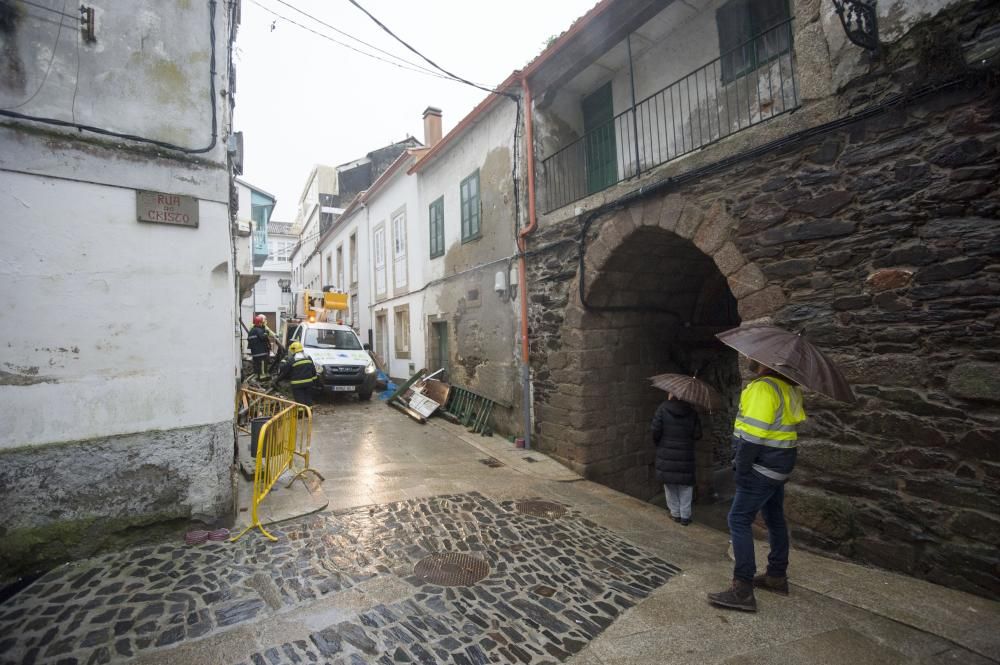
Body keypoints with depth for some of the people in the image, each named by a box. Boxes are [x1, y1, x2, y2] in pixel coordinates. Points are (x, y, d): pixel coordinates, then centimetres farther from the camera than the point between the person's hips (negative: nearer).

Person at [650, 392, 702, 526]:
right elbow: (697, 435, -4)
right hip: (685, 456, 1)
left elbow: (656, 431, -12)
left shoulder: (663, 408, -8)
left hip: (666, 455, -1)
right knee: (685, 486, 11)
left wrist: (658, 444, 6)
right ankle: (685, 516, 14)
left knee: (670, 484, 12)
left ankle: (675, 513, 19)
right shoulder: (692, 412, -2)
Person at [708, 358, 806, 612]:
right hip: (779, 467, 10)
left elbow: (753, 434, -24)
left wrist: (741, 469, -17)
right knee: (775, 520, 19)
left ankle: (742, 591, -3)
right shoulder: (788, 386, 9)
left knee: (739, 520, -6)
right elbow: (797, 420, 17)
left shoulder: (762, 387, -21)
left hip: (762, 466, -10)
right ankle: (777, 577, 33)